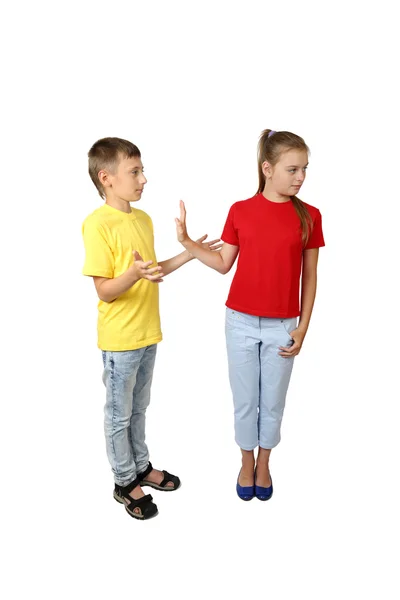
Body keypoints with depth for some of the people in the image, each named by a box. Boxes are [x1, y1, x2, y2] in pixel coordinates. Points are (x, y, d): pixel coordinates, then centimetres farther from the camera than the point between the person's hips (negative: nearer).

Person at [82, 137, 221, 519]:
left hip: (148, 333, 8)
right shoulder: (97, 223, -19)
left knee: (138, 408, 22)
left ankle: (141, 467, 39)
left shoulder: (143, 219, 7)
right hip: (120, 339, -7)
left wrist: (189, 254, 8)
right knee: (119, 414, 10)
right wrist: (134, 274, -37)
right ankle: (125, 482, 27)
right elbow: (104, 291, -19)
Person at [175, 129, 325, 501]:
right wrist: (186, 241, -6)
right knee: (245, 400, 13)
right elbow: (224, 264, 4)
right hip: (241, 323, 0)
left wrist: (302, 328, -2)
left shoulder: (309, 216, -5)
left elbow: (309, 277, -1)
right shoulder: (240, 211, -4)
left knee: (272, 402, 14)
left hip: (282, 327, 0)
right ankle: (246, 464, 35)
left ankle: (263, 466, 37)